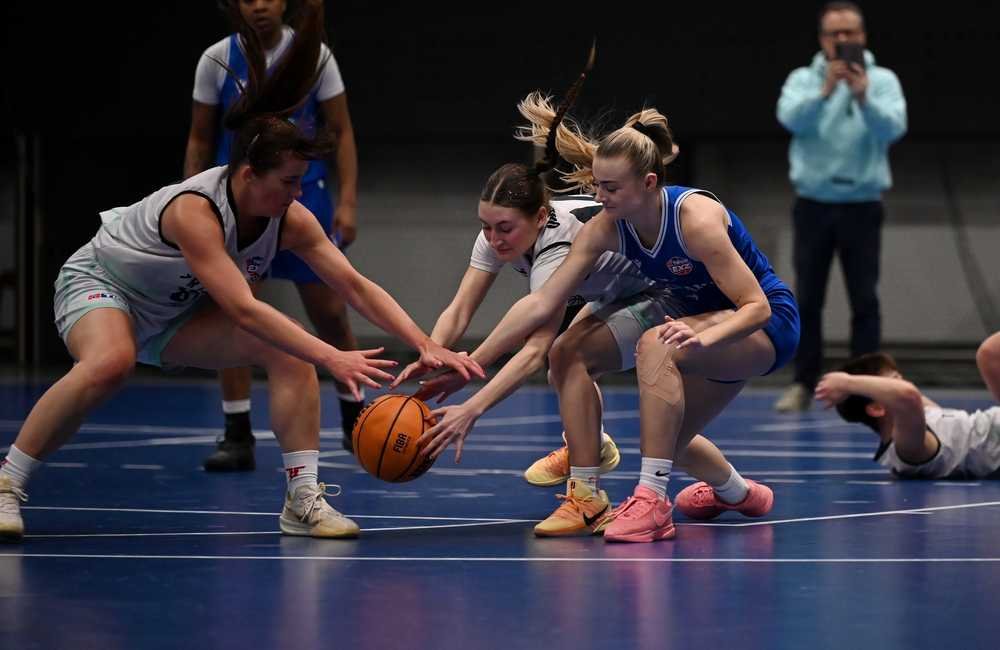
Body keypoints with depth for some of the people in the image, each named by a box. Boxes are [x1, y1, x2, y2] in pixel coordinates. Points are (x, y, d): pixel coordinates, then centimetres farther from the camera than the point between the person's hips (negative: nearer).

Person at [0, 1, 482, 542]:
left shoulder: (290, 219, -16)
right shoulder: (194, 211, -36)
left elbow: (356, 286, -13)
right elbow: (244, 310, -43)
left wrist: (426, 346, -23)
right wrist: (331, 359, -47)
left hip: (178, 311, 6)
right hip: (98, 281, -6)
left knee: (288, 350, -15)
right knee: (108, 364, -40)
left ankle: (303, 499, -14)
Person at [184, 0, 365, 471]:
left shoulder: (313, 55, -6)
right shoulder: (216, 60, -4)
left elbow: (341, 133, -1)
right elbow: (200, 141, 5)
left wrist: (347, 202, -10)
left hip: (303, 198, 0)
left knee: (330, 316, 6)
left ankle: (355, 422, 24)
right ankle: (237, 438, 0)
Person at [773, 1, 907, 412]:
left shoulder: (882, 81, 0)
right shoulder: (803, 81, 2)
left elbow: (893, 127, -17)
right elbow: (791, 118, -18)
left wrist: (864, 98, -36)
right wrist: (825, 91, -35)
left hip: (862, 206, -1)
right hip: (813, 205, 1)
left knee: (865, 300, -1)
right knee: (807, 300, 3)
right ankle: (804, 384, 12)